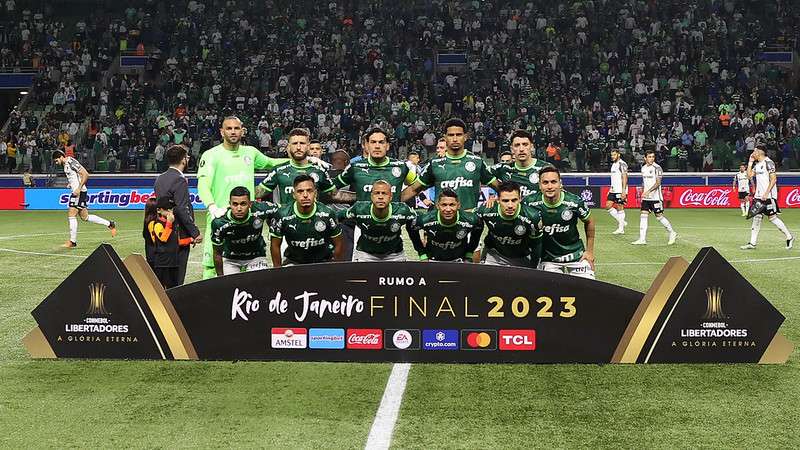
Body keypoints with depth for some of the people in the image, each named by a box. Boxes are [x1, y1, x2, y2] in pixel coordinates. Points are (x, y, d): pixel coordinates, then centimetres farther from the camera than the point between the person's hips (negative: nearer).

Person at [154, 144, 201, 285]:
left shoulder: (160, 179, 12)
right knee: (177, 277, -5)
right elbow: (182, 209, -20)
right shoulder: (179, 180, -15)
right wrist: (195, 233, -15)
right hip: (179, 234, -9)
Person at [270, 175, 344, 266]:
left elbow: (338, 244, 0)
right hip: (293, 261, 0)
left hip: (323, 260, 0)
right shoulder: (283, 215, -13)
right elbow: (275, 245, 0)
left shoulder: (328, 214, -13)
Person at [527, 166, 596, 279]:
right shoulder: (532, 204, -14)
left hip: (576, 256, 0)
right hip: (548, 260, 0)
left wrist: (590, 251, 5)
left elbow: (589, 222, 3)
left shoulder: (574, 202, -15)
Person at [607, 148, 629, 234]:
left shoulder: (622, 164, -11)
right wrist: (611, 189, 20)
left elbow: (624, 178, -17)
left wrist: (624, 191, -22)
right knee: (608, 206, 4)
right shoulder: (613, 164, 17)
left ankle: (621, 229, 1)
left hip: (620, 191, -9)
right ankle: (621, 222, 13)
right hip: (613, 190, 9)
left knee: (620, 208, -5)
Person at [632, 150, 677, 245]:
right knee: (643, 216, -2)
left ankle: (672, 233, 18)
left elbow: (658, 183, -17)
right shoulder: (643, 168, 11)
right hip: (646, 198, 6)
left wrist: (648, 191, -26)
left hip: (656, 197, -6)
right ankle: (642, 239, -2)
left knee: (659, 216, -1)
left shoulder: (657, 168, -10)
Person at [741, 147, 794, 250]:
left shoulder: (768, 162, -12)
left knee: (772, 217, -5)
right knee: (756, 217, 4)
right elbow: (749, 175, 16)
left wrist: (766, 193, -22)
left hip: (769, 196, -8)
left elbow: (774, 179, -16)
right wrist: (750, 162, 11)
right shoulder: (757, 164, 15)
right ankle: (752, 243, 4)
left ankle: (789, 237, 8)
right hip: (759, 195, 8)